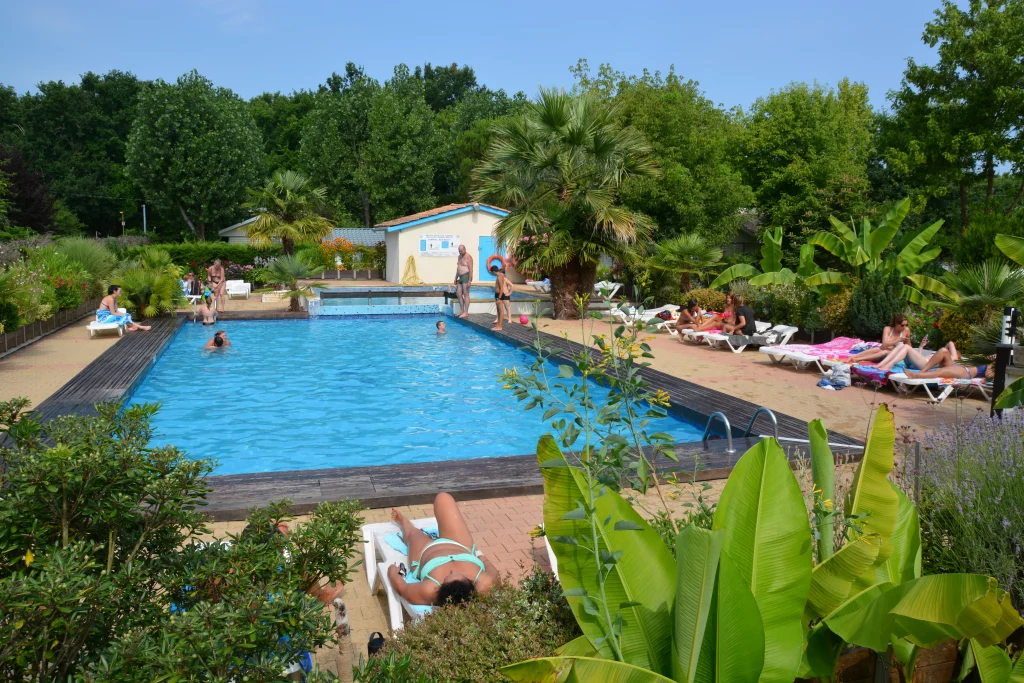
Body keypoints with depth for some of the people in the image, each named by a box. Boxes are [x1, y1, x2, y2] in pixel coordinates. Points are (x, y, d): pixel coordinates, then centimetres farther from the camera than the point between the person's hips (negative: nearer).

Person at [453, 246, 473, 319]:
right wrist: (456, 278, 22)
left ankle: (466, 313, -6)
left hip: (466, 276, -9)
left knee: (466, 294, -8)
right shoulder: (459, 256, 16)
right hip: (460, 277, 9)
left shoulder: (468, 257, -12)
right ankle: (462, 311, 12)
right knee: (459, 293, 6)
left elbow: (471, 269, -16)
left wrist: (469, 281, -21)